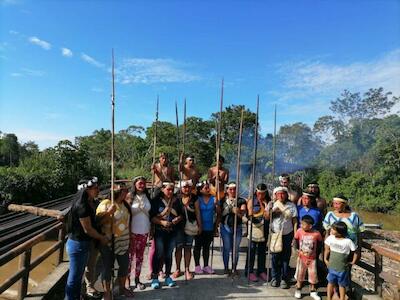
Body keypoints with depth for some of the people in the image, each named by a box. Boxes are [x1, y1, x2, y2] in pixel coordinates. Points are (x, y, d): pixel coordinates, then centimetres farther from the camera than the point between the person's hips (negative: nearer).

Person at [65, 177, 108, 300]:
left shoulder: (88, 203, 4)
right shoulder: (82, 205, -24)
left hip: (83, 244, 9)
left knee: (78, 276, 22)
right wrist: (101, 238, -7)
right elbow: (87, 229, -20)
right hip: (77, 244, -9)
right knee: (74, 277, 6)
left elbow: (93, 222, 8)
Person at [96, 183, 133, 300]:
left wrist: (130, 239, 16)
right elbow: (98, 221, -17)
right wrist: (109, 212, -32)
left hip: (123, 241, 6)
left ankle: (122, 288, 37)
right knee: (107, 267, 7)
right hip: (108, 242, -6)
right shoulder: (105, 204, -14)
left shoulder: (125, 204, 6)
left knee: (124, 265, 16)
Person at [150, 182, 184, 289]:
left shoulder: (176, 201, 5)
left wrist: (178, 218, -8)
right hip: (160, 232, -3)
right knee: (159, 254, 0)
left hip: (172, 232, 4)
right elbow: (152, 217, -9)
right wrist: (162, 222, -21)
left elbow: (181, 214, 13)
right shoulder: (156, 201, -7)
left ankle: (168, 276, 25)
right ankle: (155, 278, 13)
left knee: (169, 254, 12)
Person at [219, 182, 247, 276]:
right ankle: (226, 268, 20)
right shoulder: (222, 200, 1)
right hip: (225, 227, -1)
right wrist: (217, 226, 2)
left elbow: (243, 212, -13)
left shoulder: (241, 201, 0)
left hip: (237, 227, 1)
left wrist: (238, 212, -34)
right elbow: (219, 213, 6)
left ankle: (234, 269, 23)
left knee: (236, 249, 9)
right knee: (226, 248, 6)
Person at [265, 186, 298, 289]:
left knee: (285, 258, 8)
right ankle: (275, 278, 20)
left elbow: (295, 221, -1)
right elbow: (267, 217, -3)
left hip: (287, 235, 0)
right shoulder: (273, 204, 1)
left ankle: (284, 279, 20)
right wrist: (269, 210, -23)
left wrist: (295, 235, -5)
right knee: (275, 257, 5)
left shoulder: (291, 205, -1)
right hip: (275, 234, 0)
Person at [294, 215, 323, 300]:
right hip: (301, 258, 1)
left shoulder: (316, 233, -20)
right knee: (300, 275, 14)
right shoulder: (299, 231, -17)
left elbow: (319, 243, -1)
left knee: (313, 275, 12)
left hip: (312, 259, -1)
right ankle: (298, 290, 31)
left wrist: (316, 253, 3)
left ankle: (313, 292, 32)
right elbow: (296, 240, 2)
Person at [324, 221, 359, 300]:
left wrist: (353, 262, -1)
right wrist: (325, 259, 4)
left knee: (342, 285, 17)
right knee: (331, 283, 15)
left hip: (342, 268, -2)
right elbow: (327, 249, 3)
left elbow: (355, 252, -7)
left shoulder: (348, 241, -20)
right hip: (331, 267, 2)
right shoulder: (330, 238, -13)